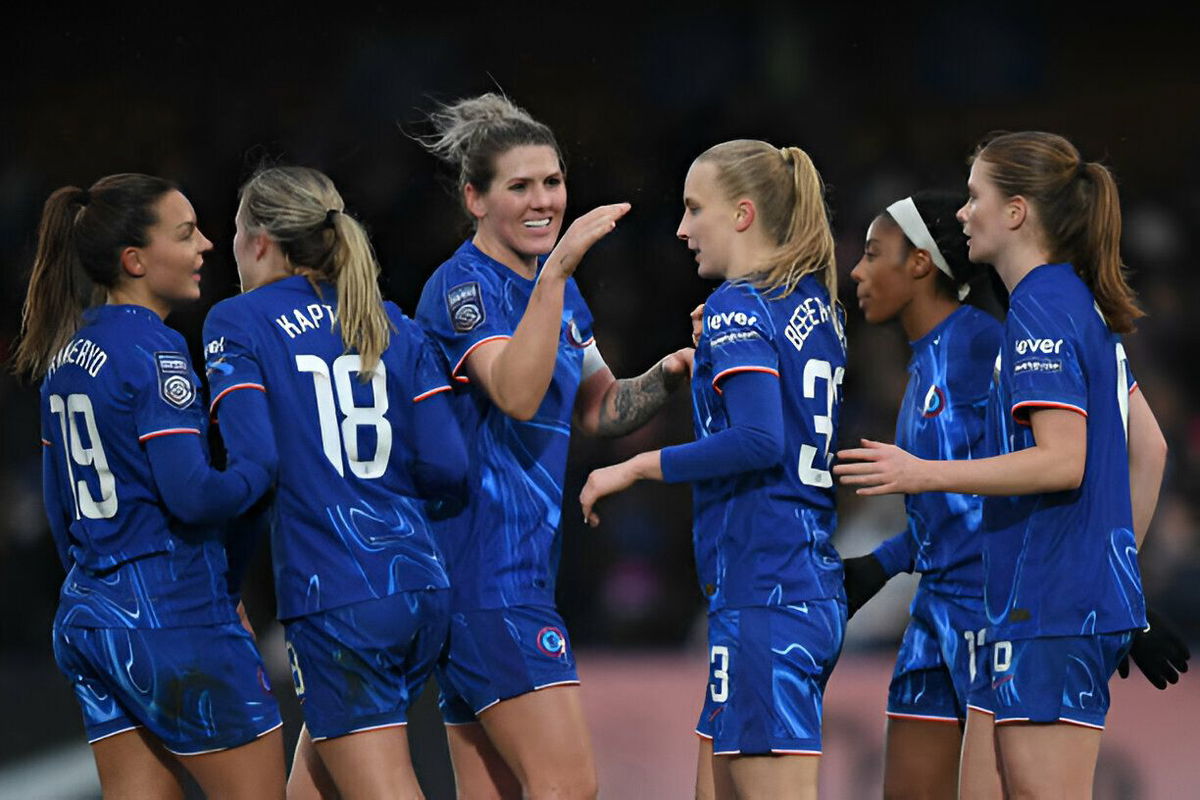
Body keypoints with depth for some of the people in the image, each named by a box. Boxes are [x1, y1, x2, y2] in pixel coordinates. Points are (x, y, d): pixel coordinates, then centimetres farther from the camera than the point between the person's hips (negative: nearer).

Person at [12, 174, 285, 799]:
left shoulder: (67, 350, 12)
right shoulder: (153, 353, -14)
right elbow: (193, 495, -23)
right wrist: (268, 463, -6)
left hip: (87, 613, 9)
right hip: (172, 617, -9)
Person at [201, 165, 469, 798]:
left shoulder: (237, 323, -2)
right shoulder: (391, 323, 12)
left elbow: (254, 465, -14)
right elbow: (446, 468, 4)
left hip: (333, 598, -6)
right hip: (420, 586, 6)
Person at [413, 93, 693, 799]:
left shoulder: (561, 292, 16)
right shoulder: (463, 285, -11)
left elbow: (600, 411, 26)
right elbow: (517, 393, -29)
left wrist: (669, 374, 7)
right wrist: (557, 269, -35)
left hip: (527, 568, 9)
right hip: (487, 571, -9)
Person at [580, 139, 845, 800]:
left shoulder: (738, 307, -10)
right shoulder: (816, 304, 16)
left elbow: (760, 440, -22)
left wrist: (637, 468, -13)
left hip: (760, 590, -9)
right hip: (815, 590, 9)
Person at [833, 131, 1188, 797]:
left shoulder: (1040, 310, -13)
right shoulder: (1082, 305, 17)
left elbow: (1063, 462, -22)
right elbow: (1148, 447, 21)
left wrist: (925, 474, -20)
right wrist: (1120, 557, 25)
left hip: (1050, 610, -10)